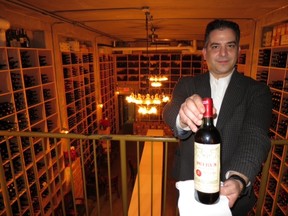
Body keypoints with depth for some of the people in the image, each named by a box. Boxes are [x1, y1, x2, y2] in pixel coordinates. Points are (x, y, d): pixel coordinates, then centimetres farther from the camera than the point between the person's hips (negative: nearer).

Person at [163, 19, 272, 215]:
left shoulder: (257, 91, -6)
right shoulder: (187, 85, -2)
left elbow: (255, 136, -19)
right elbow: (170, 111, -20)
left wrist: (239, 179, -36)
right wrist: (183, 117, -43)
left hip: (232, 192, 0)